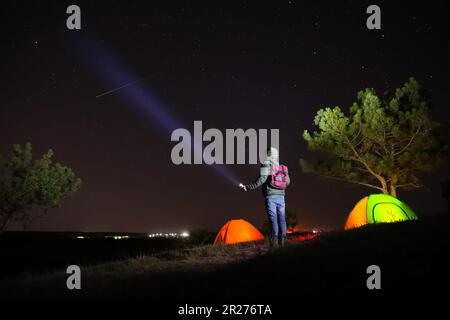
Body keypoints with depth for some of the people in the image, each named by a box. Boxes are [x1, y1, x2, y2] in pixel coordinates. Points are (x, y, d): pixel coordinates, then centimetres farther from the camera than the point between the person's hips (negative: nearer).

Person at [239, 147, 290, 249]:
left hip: (270, 196, -5)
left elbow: (260, 180, -15)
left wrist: (247, 187, -10)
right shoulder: (283, 168, 13)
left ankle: (274, 241, -15)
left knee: (273, 218, -9)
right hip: (281, 196, 5)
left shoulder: (266, 166, -5)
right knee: (281, 218, 6)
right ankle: (282, 240, 5)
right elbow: (287, 182, 20)